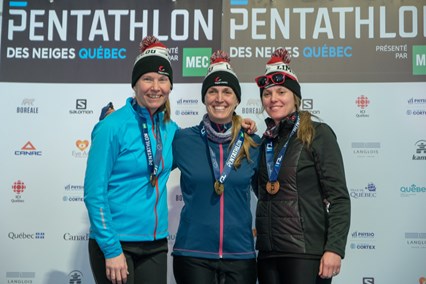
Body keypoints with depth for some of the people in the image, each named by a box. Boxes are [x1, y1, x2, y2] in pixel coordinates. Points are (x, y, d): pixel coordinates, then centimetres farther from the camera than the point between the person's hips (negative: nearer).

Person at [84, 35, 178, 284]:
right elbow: (94, 192, -12)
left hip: (156, 244, 5)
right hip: (116, 243, -5)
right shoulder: (112, 126, -11)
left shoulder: (171, 129, 4)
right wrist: (112, 249, -15)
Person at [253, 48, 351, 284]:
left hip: (307, 252, -5)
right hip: (268, 252, 6)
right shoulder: (265, 140, 11)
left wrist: (334, 248, -17)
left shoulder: (318, 134, -5)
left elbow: (338, 198, -10)